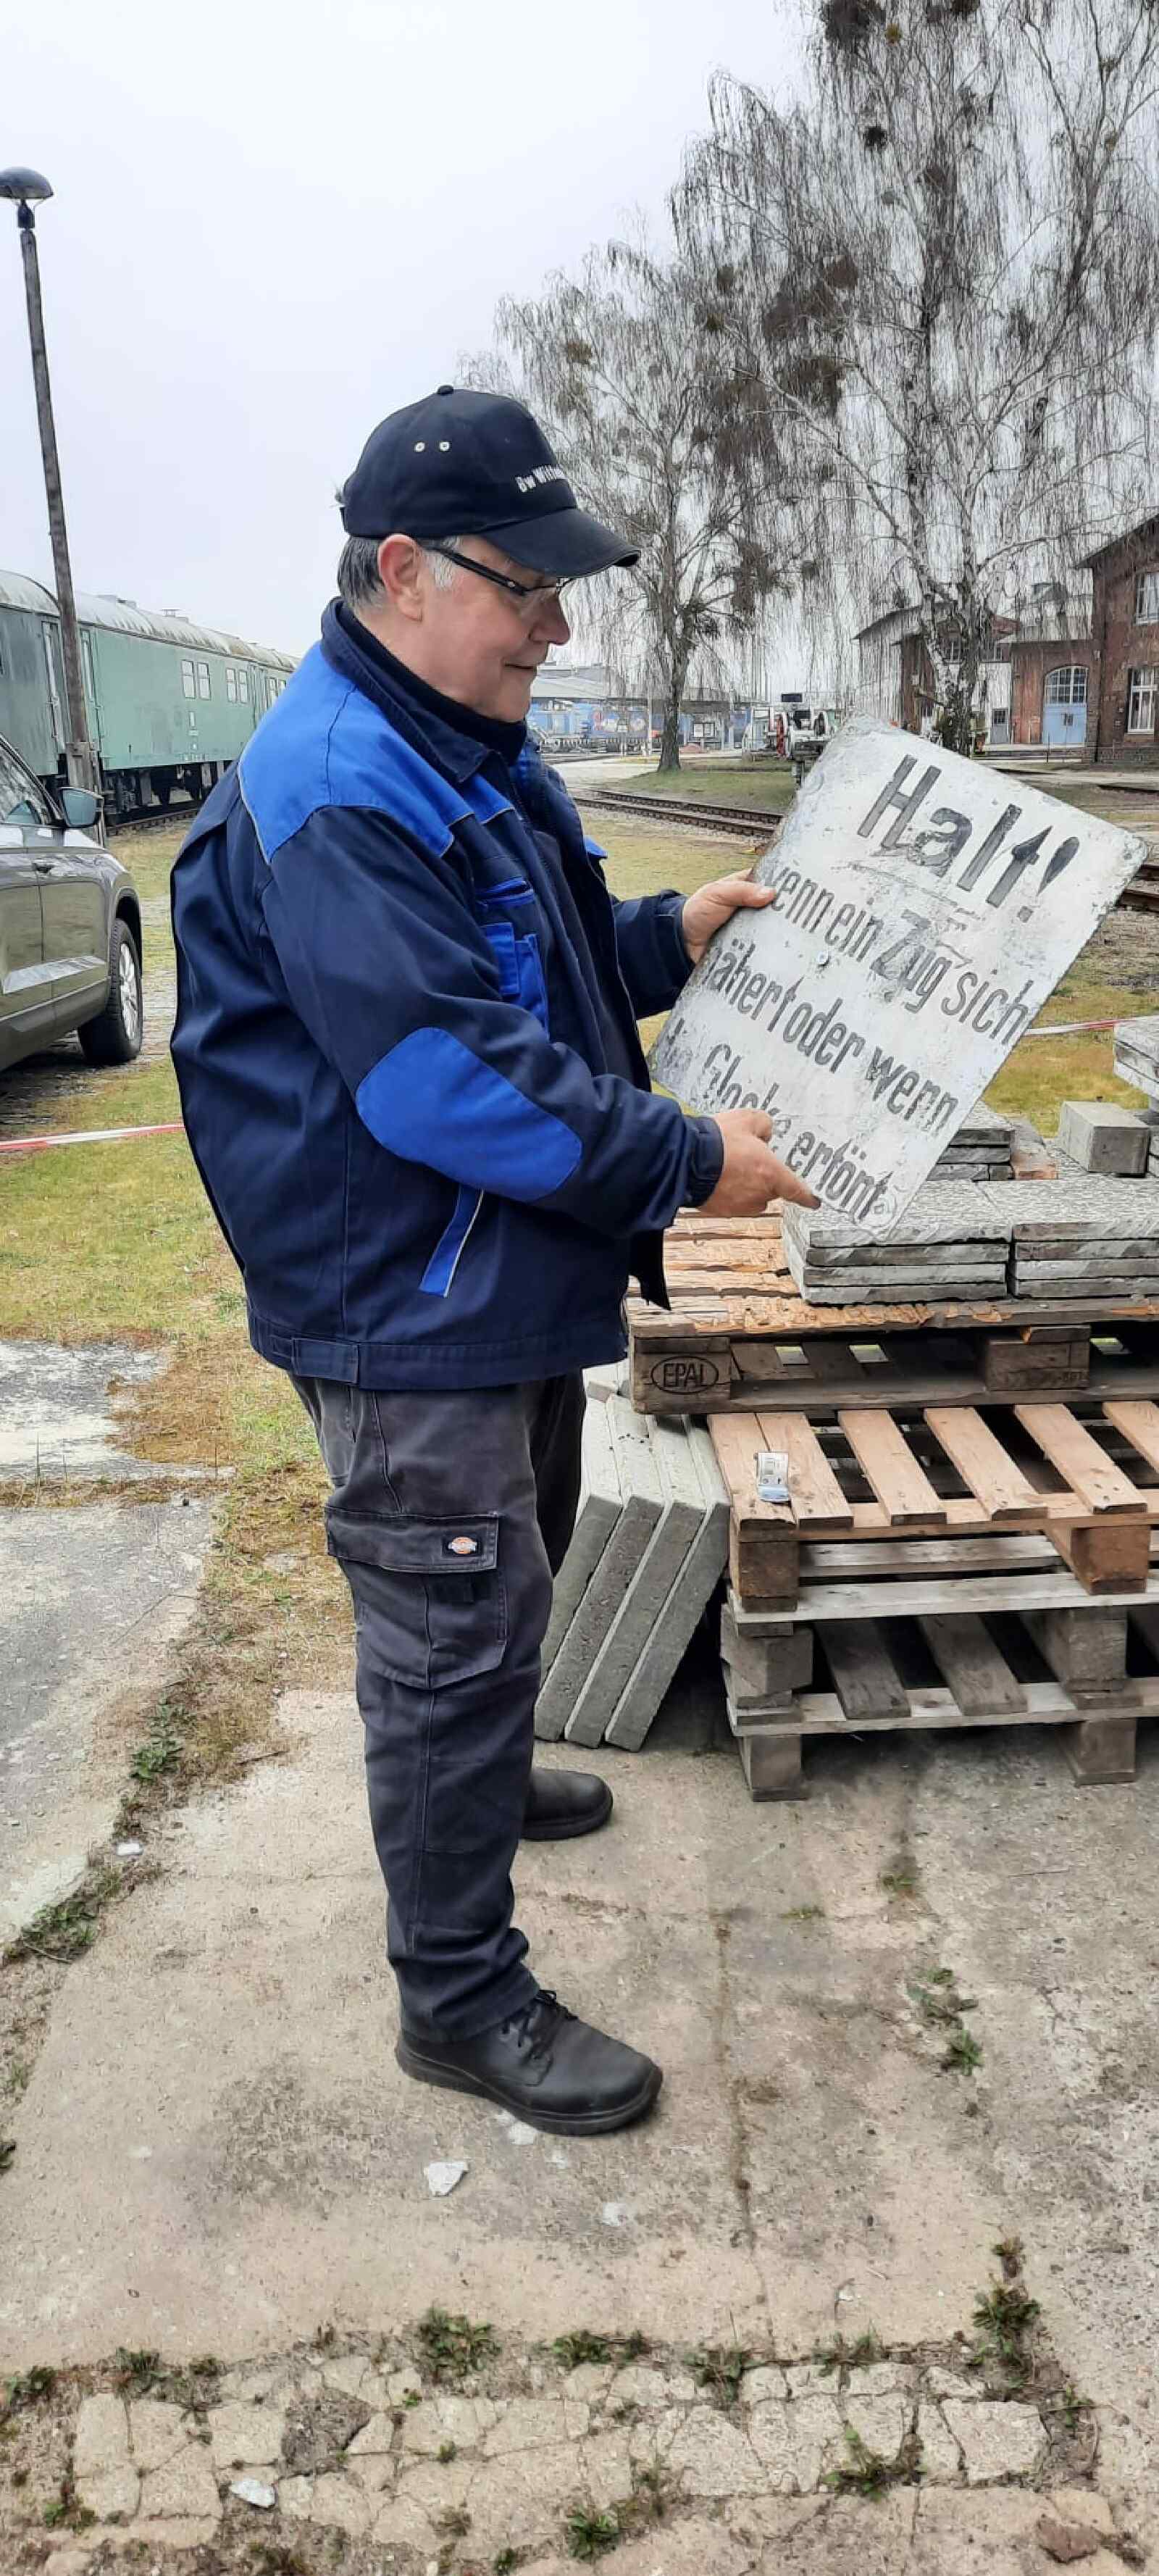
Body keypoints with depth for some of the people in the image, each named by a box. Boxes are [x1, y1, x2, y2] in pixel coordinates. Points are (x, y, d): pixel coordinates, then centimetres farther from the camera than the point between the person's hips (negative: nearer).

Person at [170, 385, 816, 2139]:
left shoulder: (472, 752, 11)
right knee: (456, 1628, 1)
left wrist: (669, 937, 8)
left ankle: (478, 1780, 52)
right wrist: (687, 1162, -24)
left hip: (514, 1276, 11)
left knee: (510, 1586, 27)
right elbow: (448, 1079, -30)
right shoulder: (332, 793, -24)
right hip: (410, 1316, -10)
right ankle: (462, 2000, 18)